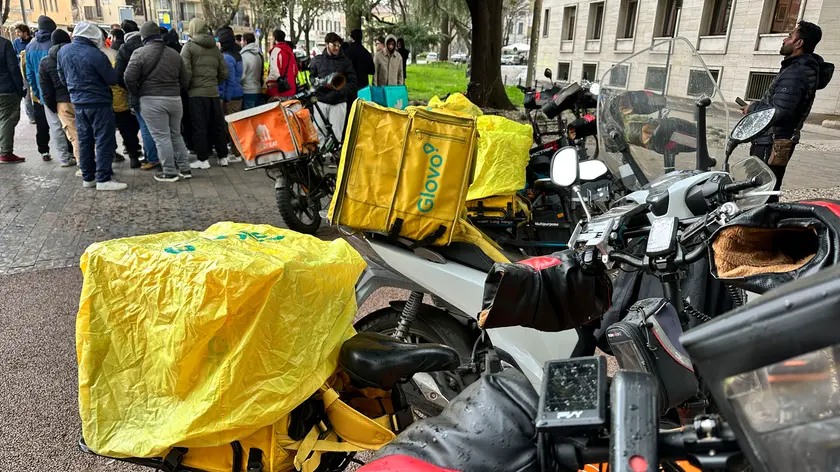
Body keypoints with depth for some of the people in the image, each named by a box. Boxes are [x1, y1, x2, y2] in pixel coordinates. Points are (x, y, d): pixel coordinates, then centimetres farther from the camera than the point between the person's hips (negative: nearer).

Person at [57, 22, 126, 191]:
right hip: (98, 102, -7)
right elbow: (112, 79, -12)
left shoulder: (63, 51, 4)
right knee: (104, 140, -3)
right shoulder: (95, 54, -19)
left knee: (84, 140, 13)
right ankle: (103, 179, -5)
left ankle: (88, 177, 18)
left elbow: (62, 77, 15)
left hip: (77, 102, 7)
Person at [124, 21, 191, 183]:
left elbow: (129, 78, -11)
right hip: (175, 98, 5)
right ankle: (184, 169, 17)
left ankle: (170, 172, 2)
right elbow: (185, 80, 12)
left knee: (161, 137, -1)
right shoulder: (174, 53, 11)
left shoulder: (140, 53, -5)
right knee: (176, 134, 16)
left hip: (152, 100, -5)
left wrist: (137, 94, 4)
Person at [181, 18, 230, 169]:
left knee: (199, 127, -1)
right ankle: (223, 157, 16)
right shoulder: (215, 48, 12)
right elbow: (224, 73, 9)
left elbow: (186, 72, -13)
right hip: (213, 92, 5)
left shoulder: (189, 47, -4)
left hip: (197, 93, -5)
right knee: (218, 125, 10)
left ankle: (203, 159, 0)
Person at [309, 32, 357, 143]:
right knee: (319, 132, -1)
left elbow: (352, 82, 1)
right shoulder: (317, 60, 11)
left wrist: (339, 92, -14)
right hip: (321, 101, 1)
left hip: (338, 102, -1)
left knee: (336, 134, -2)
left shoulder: (345, 61, 6)